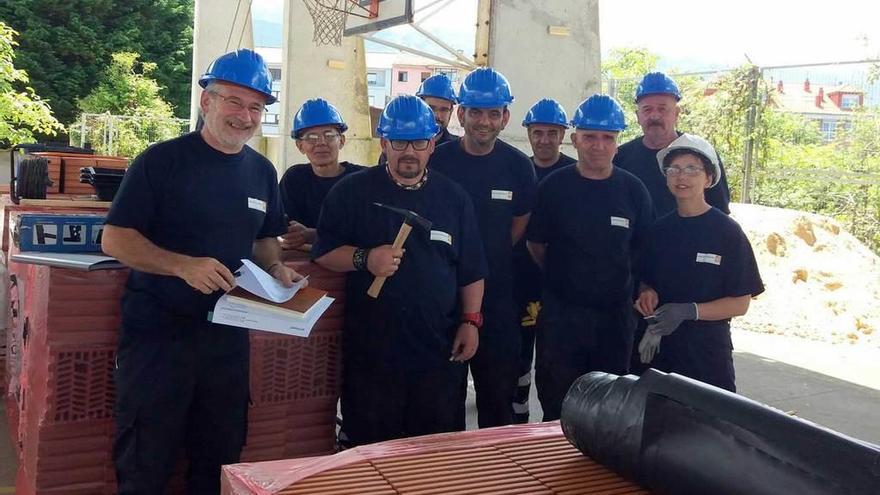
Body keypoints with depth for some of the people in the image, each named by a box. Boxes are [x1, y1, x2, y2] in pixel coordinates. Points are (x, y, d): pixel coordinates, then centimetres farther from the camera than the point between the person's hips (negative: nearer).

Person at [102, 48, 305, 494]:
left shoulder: (262, 172, 7)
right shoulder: (163, 160, -10)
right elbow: (115, 239, -13)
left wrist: (276, 268, -2)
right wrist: (184, 265, -27)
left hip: (228, 336, 5)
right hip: (157, 334, -5)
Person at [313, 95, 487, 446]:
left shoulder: (453, 197, 10)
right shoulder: (352, 191, 2)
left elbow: (471, 270, 13)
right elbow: (323, 253, -1)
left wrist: (471, 320, 4)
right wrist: (364, 259, -18)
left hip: (440, 351, 3)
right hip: (371, 352, -2)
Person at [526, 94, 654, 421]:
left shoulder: (633, 190, 0)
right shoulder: (554, 187, -4)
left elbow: (644, 248, 8)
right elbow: (536, 244, 4)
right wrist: (562, 275, 6)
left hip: (615, 314, 2)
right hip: (561, 315, -2)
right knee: (557, 409, 6)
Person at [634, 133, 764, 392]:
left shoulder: (727, 232, -6)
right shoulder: (659, 230, 5)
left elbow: (740, 303, -7)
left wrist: (688, 311, -20)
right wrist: (647, 292, -7)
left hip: (708, 349, -3)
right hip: (661, 347, 3)